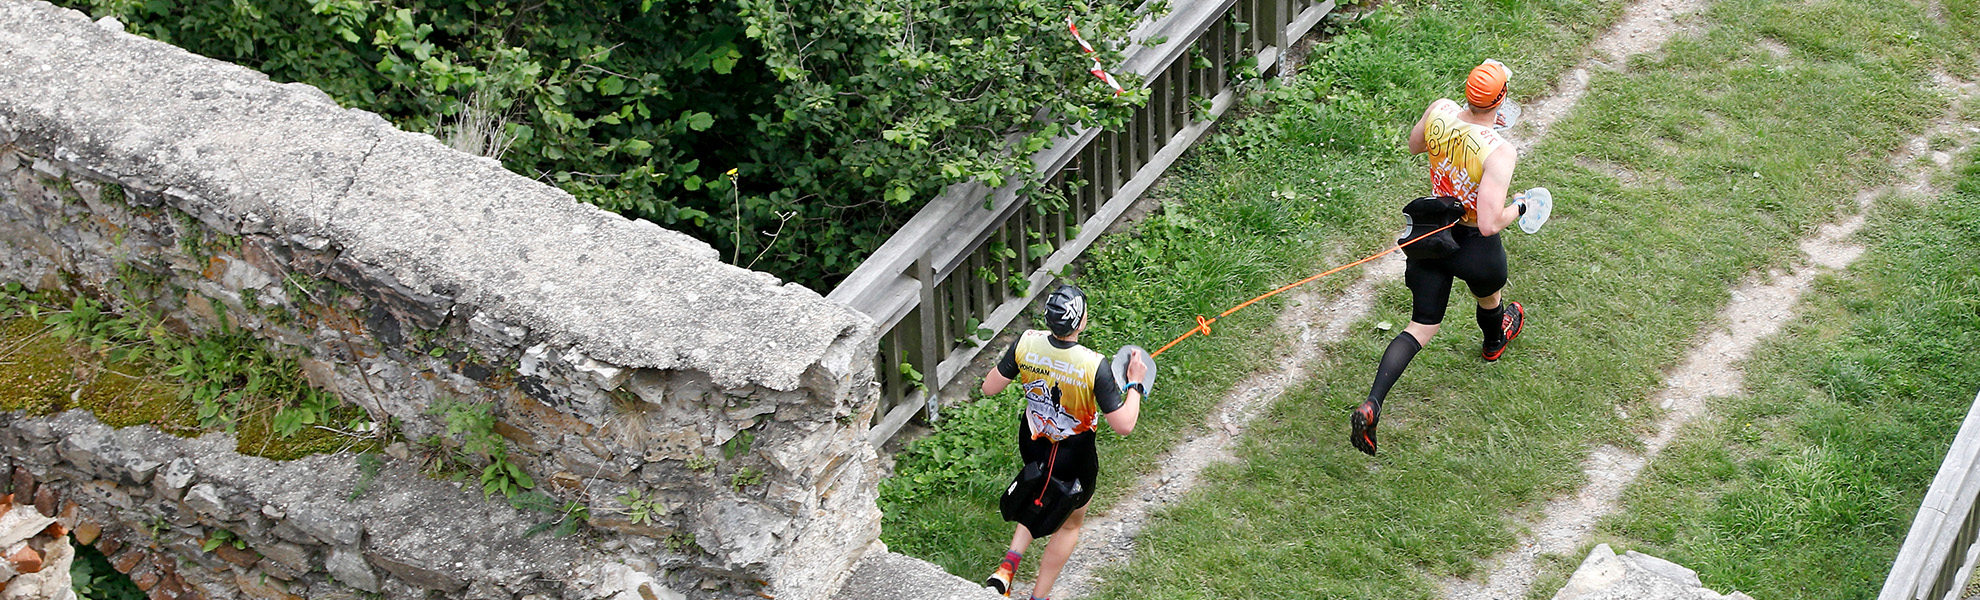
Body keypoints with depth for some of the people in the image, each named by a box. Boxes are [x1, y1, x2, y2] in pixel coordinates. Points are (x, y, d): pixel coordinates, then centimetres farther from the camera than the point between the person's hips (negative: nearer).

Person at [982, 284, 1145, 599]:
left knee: (1042, 499, 34)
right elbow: (1124, 425, -26)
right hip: (1074, 457, -4)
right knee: (1070, 524, 23)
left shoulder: (1027, 344, -22)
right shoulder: (1094, 366, -33)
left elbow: (989, 387, -9)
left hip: (1033, 445, 4)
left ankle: (1009, 564, 17)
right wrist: (1135, 384, -11)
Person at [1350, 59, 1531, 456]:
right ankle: (1494, 342, 67)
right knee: (1488, 297, 32)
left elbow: (1413, 145, 8)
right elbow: (1490, 224, -34)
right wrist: (1518, 209, -13)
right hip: (1475, 246, -4)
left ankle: (1371, 405, -4)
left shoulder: (1439, 111, -16)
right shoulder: (1499, 152, -31)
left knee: (1421, 326, 13)